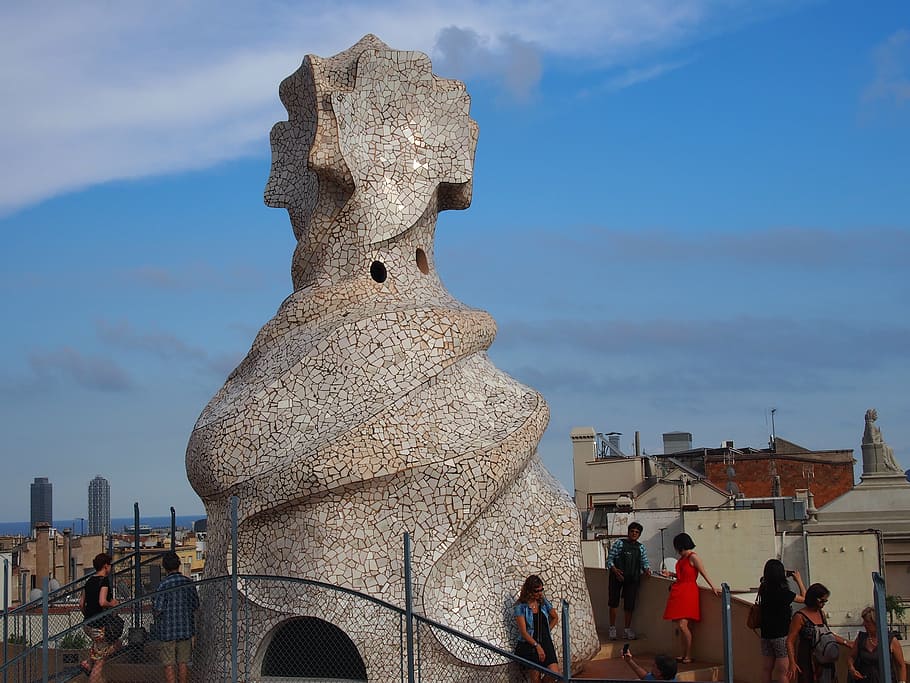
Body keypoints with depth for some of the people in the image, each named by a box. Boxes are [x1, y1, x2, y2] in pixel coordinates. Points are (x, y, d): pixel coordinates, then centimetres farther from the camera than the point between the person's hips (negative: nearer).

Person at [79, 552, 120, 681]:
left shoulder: (89, 581, 10)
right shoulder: (104, 580, -15)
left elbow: (81, 604, 14)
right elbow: (102, 602, -27)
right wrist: (113, 603, -8)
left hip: (87, 626, 9)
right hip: (99, 626, -9)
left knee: (116, 642, 26)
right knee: (99, 661, 1)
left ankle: (87, 663, 15)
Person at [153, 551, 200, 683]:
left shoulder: (163, 585, -13)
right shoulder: (188, 583, -3)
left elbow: (158, 609, -13)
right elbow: (196, 605, 4)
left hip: (168, 629, -3)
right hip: (186, 628, 3)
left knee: (169, 664, 3)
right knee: (183, 662, 12)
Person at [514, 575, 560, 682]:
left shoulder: (543, 602, 6)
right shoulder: (521, 607, -8)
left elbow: (555, 618, 24)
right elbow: (523, 632, -12)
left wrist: (546, 632, 11)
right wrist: (537, 646, -16)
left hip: (546, 644, 4)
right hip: (529, 645, -4)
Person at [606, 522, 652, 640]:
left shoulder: (641, 548, 12)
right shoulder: (619, 543, 1)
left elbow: (644, 562, 14)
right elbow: (610, 558, -2)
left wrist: (647, 569, -8)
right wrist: (614, 570, -18)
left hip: (632, 578, 2)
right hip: (617, 576, -2)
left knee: (629, 604, 1)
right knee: (613, 602, -1)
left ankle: (628, 630, 10)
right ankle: (612, 628, 7)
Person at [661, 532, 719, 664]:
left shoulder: (693, 557, -10)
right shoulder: (682, 558, 15)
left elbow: (704, 573, -13)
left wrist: (713, 587, -19)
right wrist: (670, 574, 16)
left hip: (688, 592, -9)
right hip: (678, 592, 9)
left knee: (682, 625, -14)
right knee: (680, 626, 9)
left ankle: (689, 656, -5)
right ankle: (684, 654, 16)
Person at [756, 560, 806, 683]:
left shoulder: (763, 590, -1)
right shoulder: (783, 592, -18)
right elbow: (803, 598, -6)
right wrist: (799, 581, 7)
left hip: (766, 635, 6)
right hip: (781, 635, -6)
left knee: (766, 669, 13)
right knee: (782, 672, 0)